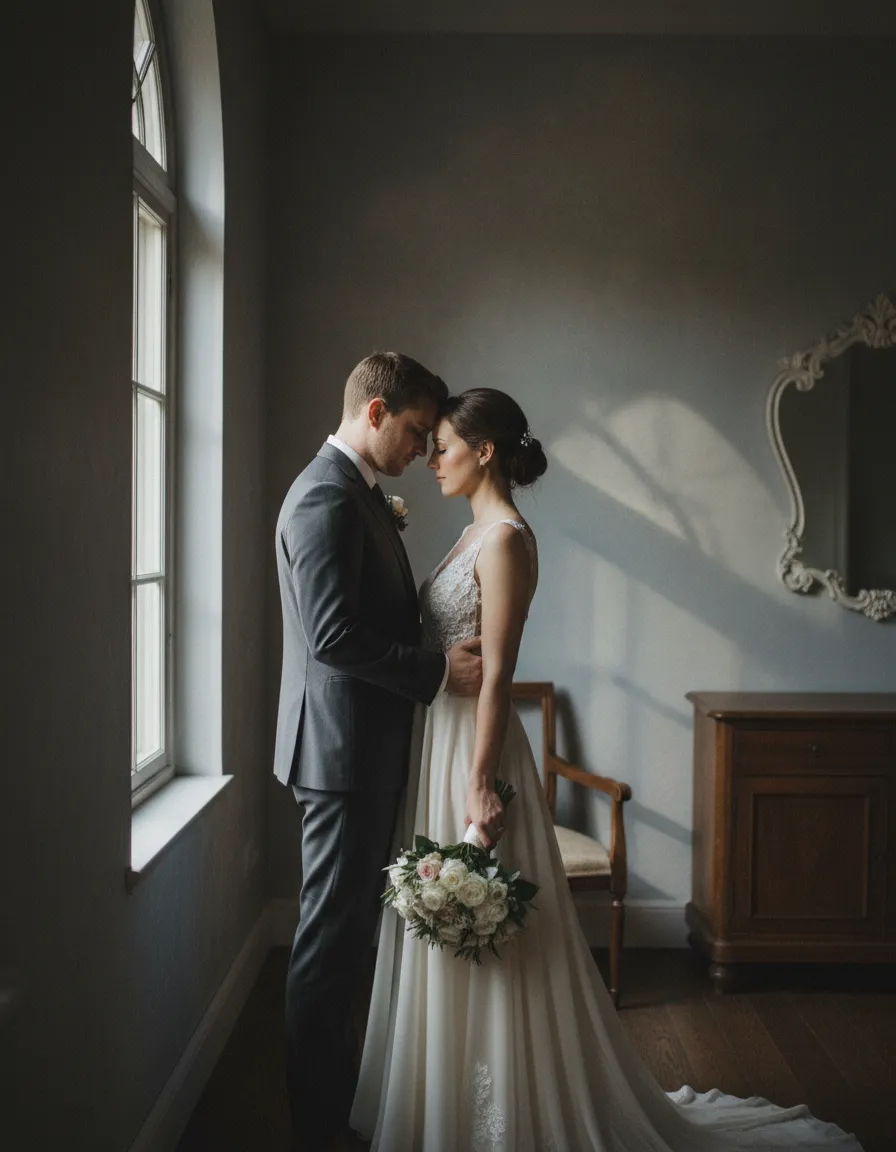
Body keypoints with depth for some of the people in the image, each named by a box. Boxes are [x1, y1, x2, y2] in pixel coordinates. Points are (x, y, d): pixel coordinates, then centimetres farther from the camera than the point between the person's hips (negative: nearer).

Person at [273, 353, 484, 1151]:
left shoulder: (360, 492, 14)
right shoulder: (325, 497, -18)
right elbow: (335, 636, -25)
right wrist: (439, 671, -18)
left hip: (366, 748, 10)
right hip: (343, 748, -10)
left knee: (352, 925, 19)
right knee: (332, 934, 1)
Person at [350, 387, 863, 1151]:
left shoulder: (505, 539, -15)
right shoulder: (478, 533, 13)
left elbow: (495, 675, -20)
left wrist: (481, 789, -21)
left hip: (474, 748, -10)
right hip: (441, 740, 10)